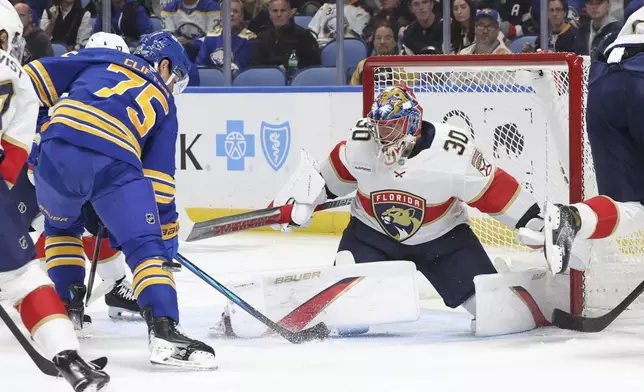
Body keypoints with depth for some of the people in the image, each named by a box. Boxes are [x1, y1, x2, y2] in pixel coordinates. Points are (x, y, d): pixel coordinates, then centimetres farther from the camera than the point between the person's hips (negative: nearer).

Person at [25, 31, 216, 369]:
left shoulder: (98, 58, 29)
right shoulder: (163, 103, 26)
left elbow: (37, 78, 17)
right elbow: (160, 175, 22)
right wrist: (167, 234, 25)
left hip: (57, 152, 2)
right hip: (116, 165, -2)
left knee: (61, 225, 33)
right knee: (146, 247, 2)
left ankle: (66, 306, 30)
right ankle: (164, 331, -18)